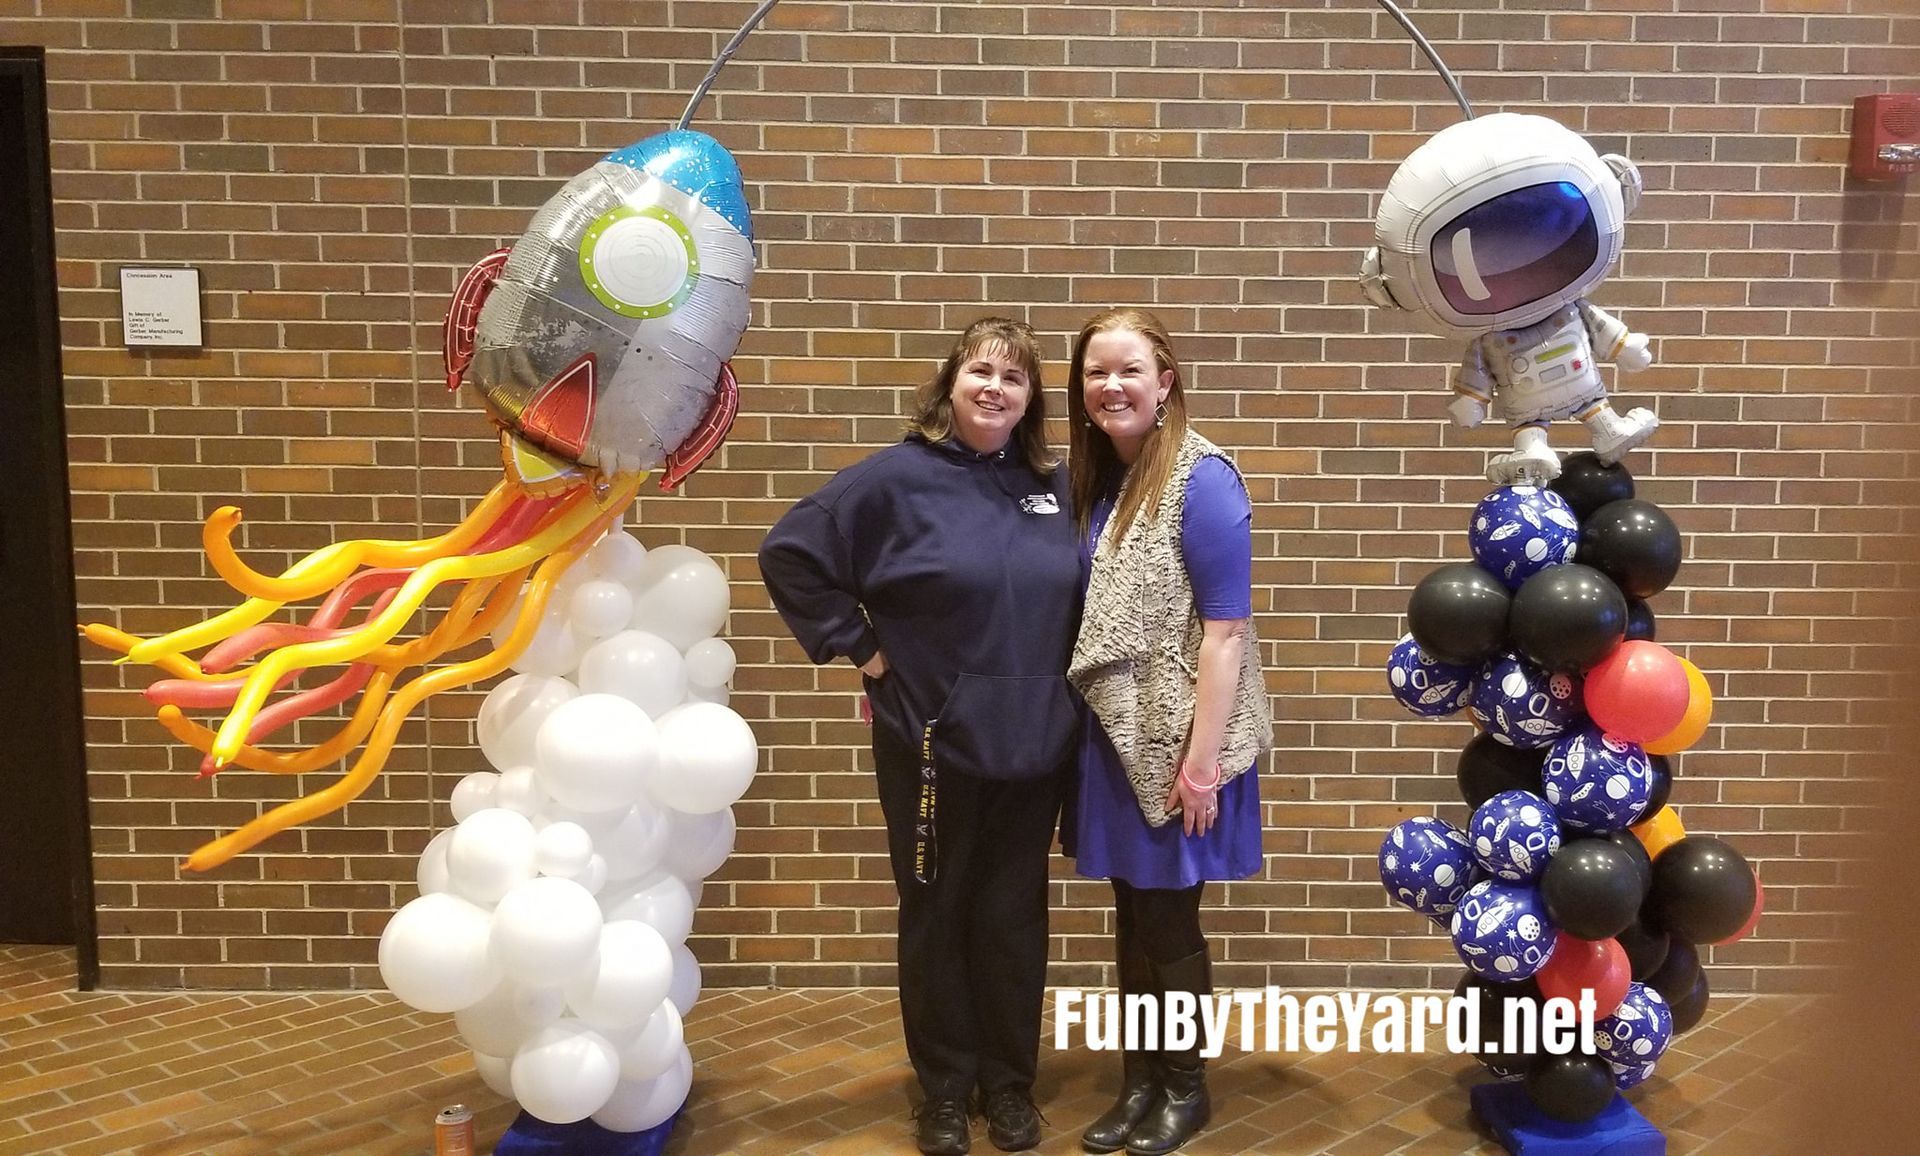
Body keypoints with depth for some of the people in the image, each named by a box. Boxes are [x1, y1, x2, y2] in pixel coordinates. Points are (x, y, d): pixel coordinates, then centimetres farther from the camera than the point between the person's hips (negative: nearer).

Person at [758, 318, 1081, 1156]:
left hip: (1035, 746, 3)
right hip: (933, 745, -3)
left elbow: (1081, 594, 19)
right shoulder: (897, 478, -9)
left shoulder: (1052, 486, 5)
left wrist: (1061, 682, 8)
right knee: (937, 917, 11)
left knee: (1014, 918, 14)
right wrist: (861, 648, -9)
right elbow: (789, 555, -9)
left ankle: (1010, 1083, 31)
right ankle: (944, 1089, 28)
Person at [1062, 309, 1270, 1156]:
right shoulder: (1092, 480, 6)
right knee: (1132, 916, 15)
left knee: (1169, 917, 7)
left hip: (1175, 738, -6)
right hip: (1112, 733, 6)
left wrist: (1202, 758, -19)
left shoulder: (1202, 479, -14)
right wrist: (1087, 722, 8)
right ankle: (1138, 1082, 30)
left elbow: (1224, 630, -17)